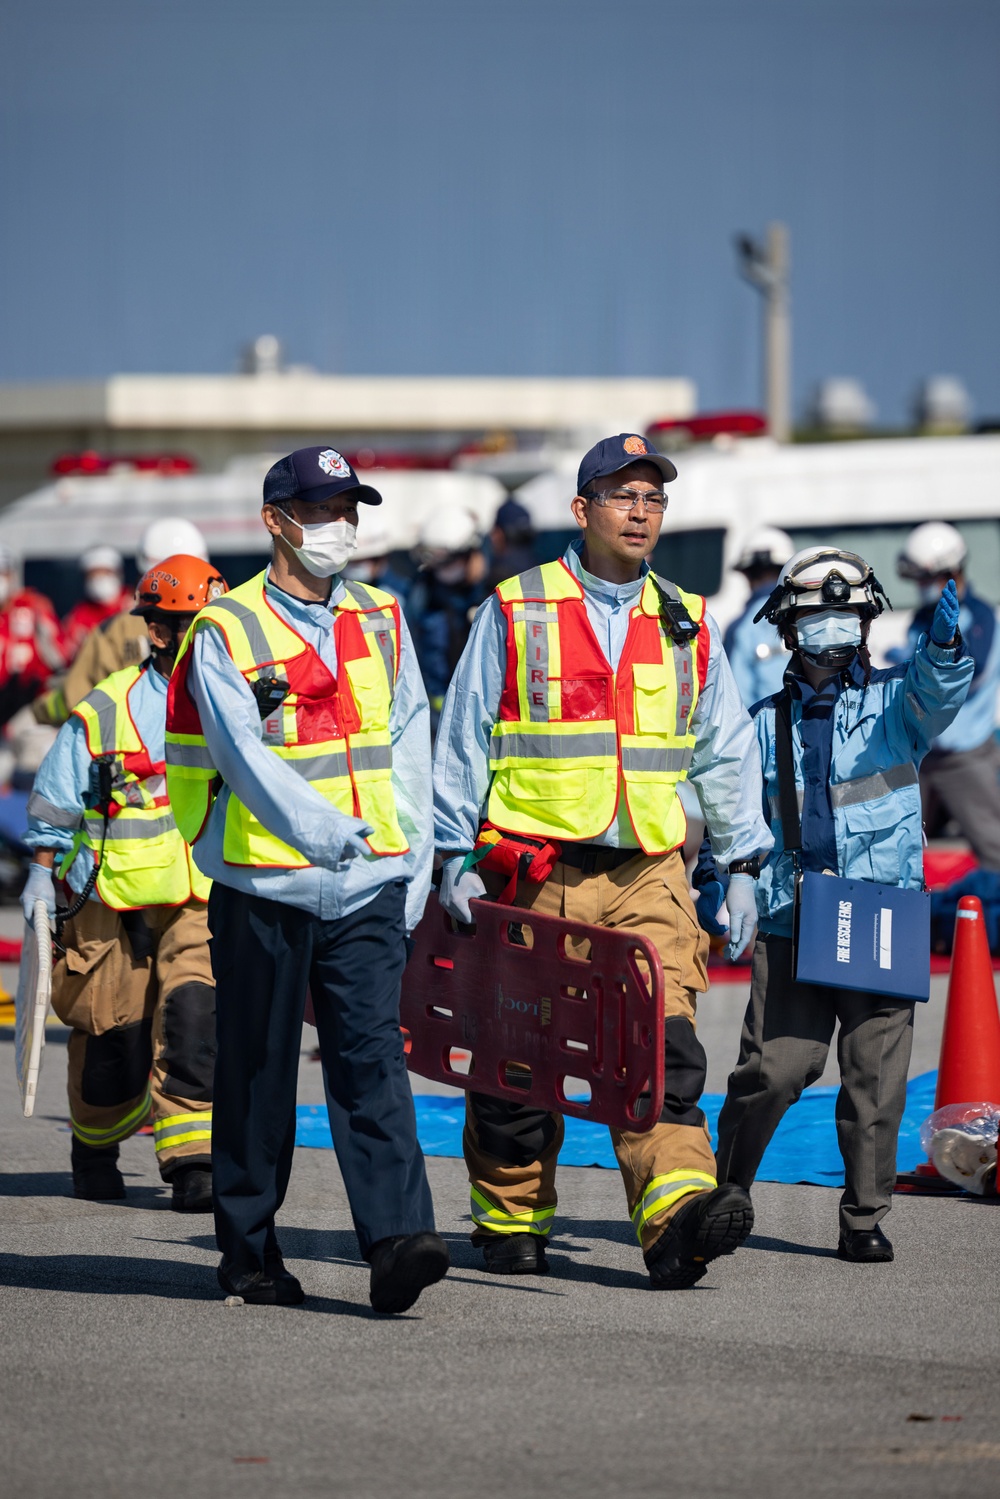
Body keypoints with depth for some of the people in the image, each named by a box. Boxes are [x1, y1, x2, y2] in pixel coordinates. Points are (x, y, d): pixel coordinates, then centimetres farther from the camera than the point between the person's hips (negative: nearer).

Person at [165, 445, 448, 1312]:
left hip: (368, 888, 3)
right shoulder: (227, 633, -3)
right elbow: (244, 752, -15)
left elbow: (410, 747, 13)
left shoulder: (380, 623, 13)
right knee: (258, 1071, 6)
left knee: (371, 1058, -10)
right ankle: (249, 1250, 18)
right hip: (263, 889, -2)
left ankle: (398, 1241, -20)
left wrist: (415, 861, 5)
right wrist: (317, 826, -26)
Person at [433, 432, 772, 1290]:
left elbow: (727, 750, 17)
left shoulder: (688, 625, 12)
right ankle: (512, 1220, 19)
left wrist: (742, 862, 12)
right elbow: (463, 742, 4)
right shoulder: (516, 613, 2)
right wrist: (456, 857, 0)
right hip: (534, 868, -2)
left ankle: (679, 1215, -25)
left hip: (648, 874, 2)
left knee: (665, 1048, -14)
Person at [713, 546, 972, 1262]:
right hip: (791, 926, 1)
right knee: (771, 1068, -6)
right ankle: (721, 1195, 15)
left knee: (877, 1075, -3)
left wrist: (944, 646, -37)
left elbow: (936, 694, -16)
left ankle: (865, 1218, 10)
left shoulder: (894, 701, 7)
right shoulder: (767, 725, 13)